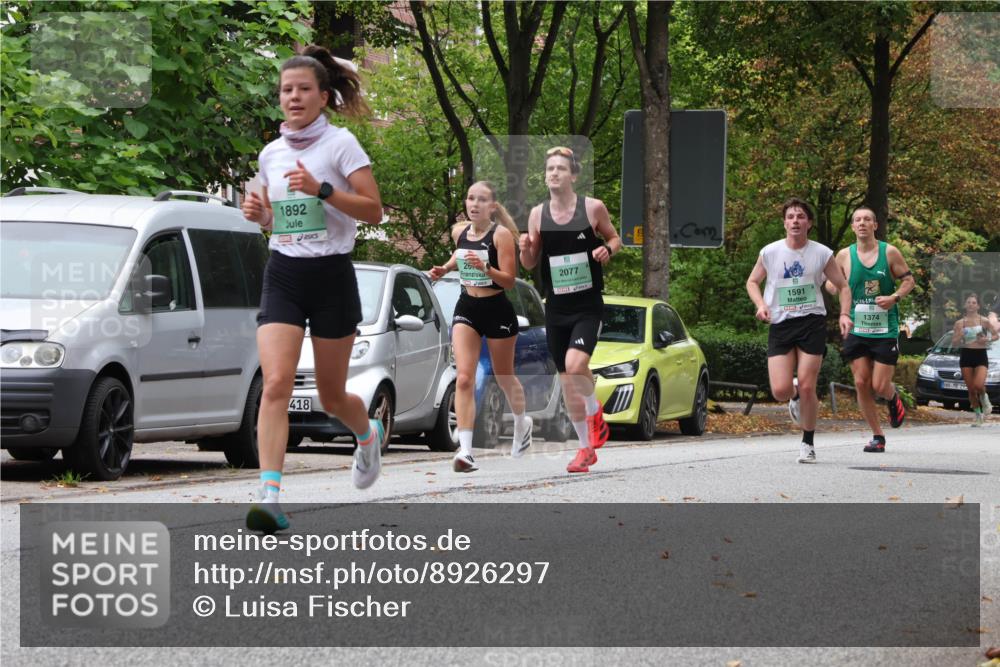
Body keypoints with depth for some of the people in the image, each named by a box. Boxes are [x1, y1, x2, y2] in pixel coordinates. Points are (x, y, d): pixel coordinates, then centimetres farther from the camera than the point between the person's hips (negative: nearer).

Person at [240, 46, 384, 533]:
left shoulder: (340, 144, -5)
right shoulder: (271, 154, 10)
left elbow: (373, 210, -10)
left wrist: (321, 189, -22)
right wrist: (259, 214, 0)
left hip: (332, 276, -3)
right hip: (283, 275, 3)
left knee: (331, 396, 8)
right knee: (275, 383, -16)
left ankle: (368, 435, 44)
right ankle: (269, 497, -24)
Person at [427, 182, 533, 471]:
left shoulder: (501, 234, -13)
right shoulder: (459, 231, 2)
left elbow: (509, 280, -16)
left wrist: (484, 267, -32)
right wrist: (445, 268, 8)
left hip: (497, 311, -3)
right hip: (467, 309, 3)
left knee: (504, 377, 15)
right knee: (464, 379, -13)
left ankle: (522, 423, 46)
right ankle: (465, 450, -20)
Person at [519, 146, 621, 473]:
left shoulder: (593, 208, -5)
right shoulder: (538, 214, 3)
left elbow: (614, 238, 10)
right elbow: (530, 263, 9)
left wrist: (608, 249, -12)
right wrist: (525, 248, -13)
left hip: (588, 306, -4)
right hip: (556, 309, 4)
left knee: (575, 364, -25)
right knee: (567, 381, 7)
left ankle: (595, 411, 5)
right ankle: (586, 448, 20)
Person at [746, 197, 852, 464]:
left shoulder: (822, 254, 1)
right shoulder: (770, 252, 2)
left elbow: (843, 286, 11)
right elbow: (752, 282, 16)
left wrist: (844, 314, -5)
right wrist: (761, 304, -3)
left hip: (812, 322, -1)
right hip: (780, 325, 1)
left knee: (807, 386, -7)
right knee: (780, 390, -10)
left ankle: (808, 444, 10)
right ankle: (796, 397, 29)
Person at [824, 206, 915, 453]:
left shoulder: (890, 252, -3)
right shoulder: (844, 256, 2)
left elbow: (908, 280, 5)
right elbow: (830, 282, 15)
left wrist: (894, 297, -14)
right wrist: (838, 289, -8)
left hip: (885, 329, -2)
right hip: (856, 328, 2)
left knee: (880, 386, -5)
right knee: (861, 383, -2)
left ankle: (894, 398, 33)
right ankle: (878, 436, 11)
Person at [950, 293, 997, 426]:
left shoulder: (984, 321, 0)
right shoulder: (960, 323, 4)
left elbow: (995, 335, 9)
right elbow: (954, 344, 7)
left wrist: (987, 340, -11)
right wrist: (960, 336, -14)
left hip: (980, 355, -2)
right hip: (966, 355, 2)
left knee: (979, 385, -22)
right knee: (971, 389, 1)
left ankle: (984, 399, 12)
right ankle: (977, 414, 19)